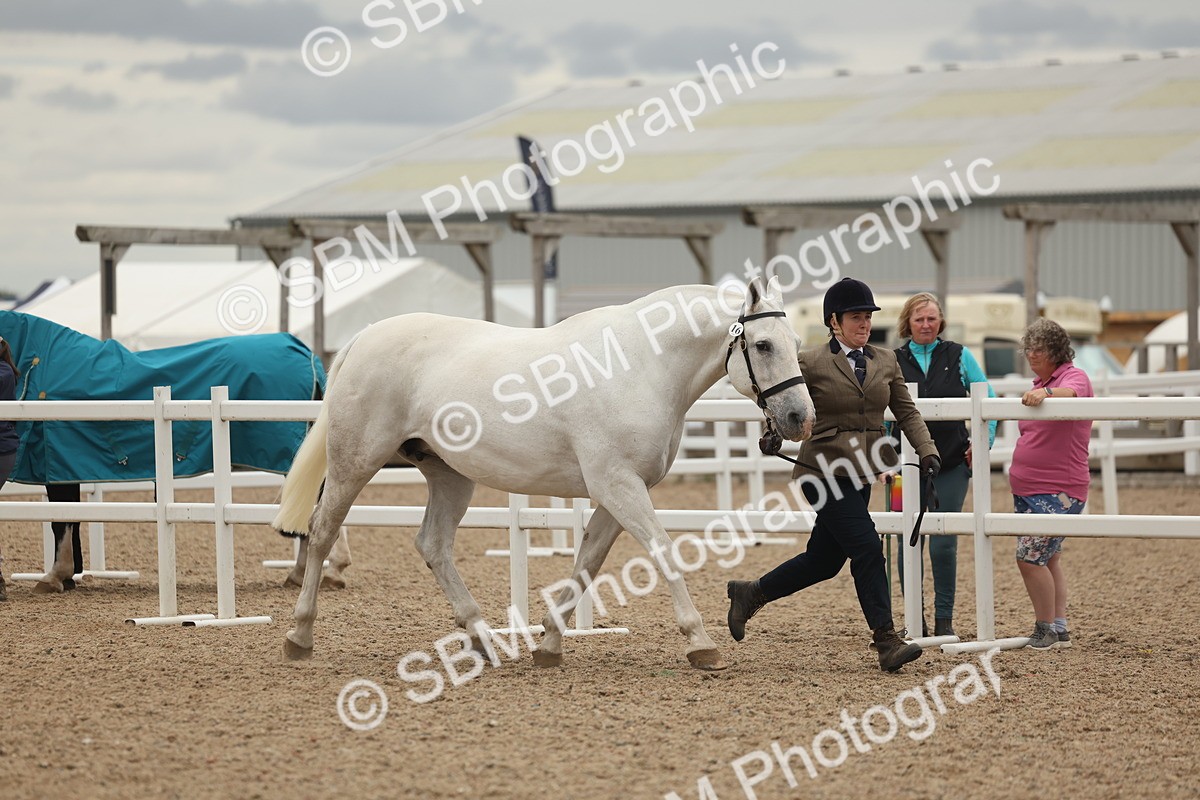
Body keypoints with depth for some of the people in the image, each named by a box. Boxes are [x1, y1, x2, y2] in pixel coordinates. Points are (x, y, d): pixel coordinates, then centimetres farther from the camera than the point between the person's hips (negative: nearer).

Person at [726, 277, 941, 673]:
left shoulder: (886, 361, 10)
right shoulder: (811, 363, -4)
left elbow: (906, 412, 12)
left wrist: (927, 451, -1)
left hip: (860, 474, 7)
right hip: (824, 471, -7)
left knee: (824, 559, 12)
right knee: (867, 548, -15)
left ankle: (750, 594, 31)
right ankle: (887, 642, -11)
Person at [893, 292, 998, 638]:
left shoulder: (958, 356, 5)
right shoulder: (893, 362, 5)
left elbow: (987, 399, 9)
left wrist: (984, 440, -2)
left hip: (952, 465, -1)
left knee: (944, 544, -3)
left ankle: (944, 619, 7)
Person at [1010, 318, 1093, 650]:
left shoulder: (1075, 376, -9)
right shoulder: (1038, 384, 16)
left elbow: (1072, 393, -34)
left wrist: (1046, 393, -54)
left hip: (1059, 491, -9)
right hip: (1026, 488, 9)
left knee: (1030, 557, -16)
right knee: (1048, 560, 11)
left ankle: (1046, 628, -6)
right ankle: (1059, 630, 17)